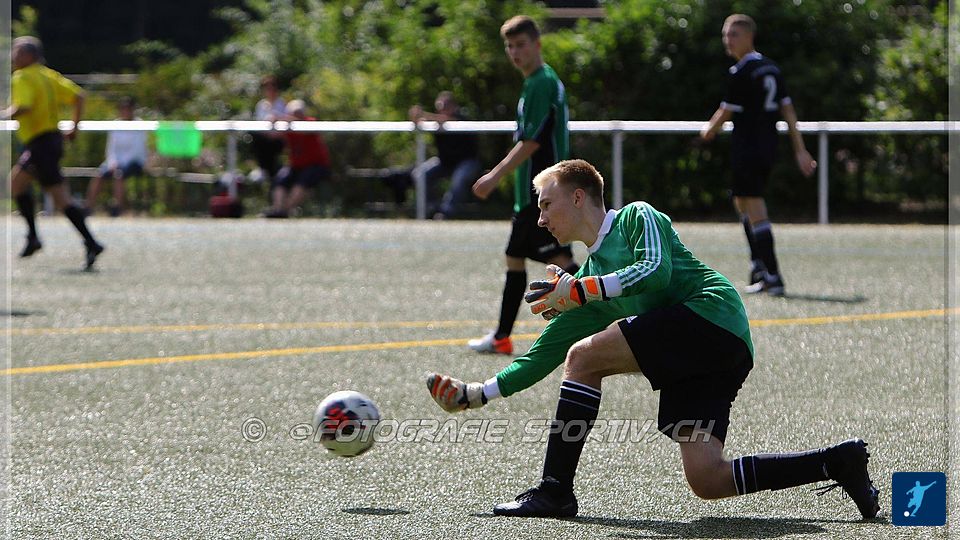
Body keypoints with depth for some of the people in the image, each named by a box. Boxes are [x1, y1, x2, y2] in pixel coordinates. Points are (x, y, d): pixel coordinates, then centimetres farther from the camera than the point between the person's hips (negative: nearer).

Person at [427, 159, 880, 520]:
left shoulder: (638, 217, 7)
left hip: (710, 312, -8)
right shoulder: (590, 275, 27)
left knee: (584, 356, -14)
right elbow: (545, 354, 26)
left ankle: (555, 490, -10)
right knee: (706, 480, -8)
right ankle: (838, 462, 3)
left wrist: (576, 292, -12)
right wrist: (481, 393, 20)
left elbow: (655, 271, -13)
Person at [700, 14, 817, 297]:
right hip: (768, 149, 9)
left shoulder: (741, 73, -13)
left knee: (755, 211, -8)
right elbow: (788, 111, 12)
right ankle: (759, 266, 22)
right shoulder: (772, 69, 11)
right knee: (741, 202, 24)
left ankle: (773, 278, -13)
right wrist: (800, 150, 12)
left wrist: (709, 130, 13)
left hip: (747, 151, -9)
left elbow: (726, 113, -8)